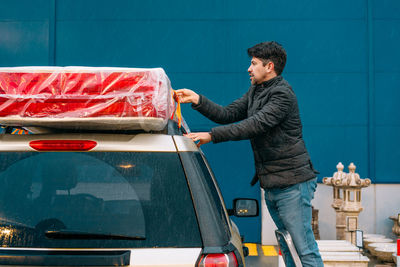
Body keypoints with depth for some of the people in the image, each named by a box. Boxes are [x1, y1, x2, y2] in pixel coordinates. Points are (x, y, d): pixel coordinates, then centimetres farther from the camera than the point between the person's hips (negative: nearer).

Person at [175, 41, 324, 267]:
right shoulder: (256, 91, 17)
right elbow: (229, 114, 12)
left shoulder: (282, 94, -13)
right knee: (288, 248, 13)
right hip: (271, 185, 9)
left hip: (293, 184, -9)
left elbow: (256, 124, -24)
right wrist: (198, 100, 0)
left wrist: (212, 135, -25)